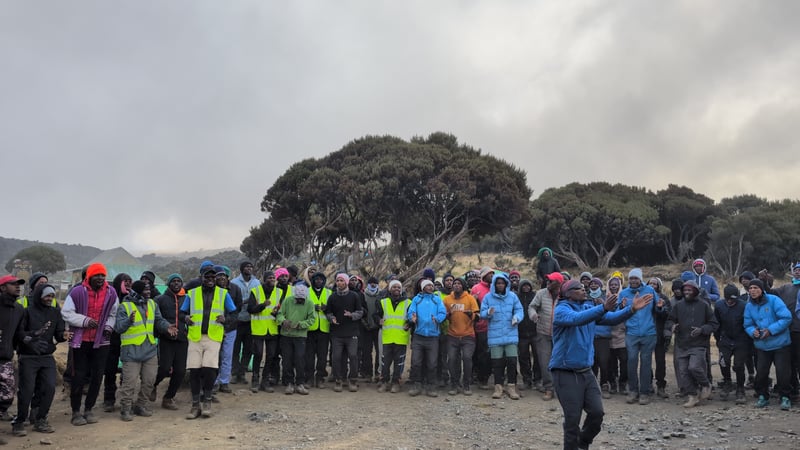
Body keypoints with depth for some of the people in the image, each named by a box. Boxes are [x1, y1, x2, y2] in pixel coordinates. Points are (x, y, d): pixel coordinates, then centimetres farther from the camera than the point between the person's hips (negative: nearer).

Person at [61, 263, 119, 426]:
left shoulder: (111, 293, 0)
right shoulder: (77, 292, -10)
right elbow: (66, 313, -8)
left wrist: (109, 327, -5)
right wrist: (85, 320, -19)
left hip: (101, 341, 3)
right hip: (80, 341, -3)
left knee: (97, 376, 7)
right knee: (78, 376, 2)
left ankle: (88, 409, 22)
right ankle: (76, 412, 15)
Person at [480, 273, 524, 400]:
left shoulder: (512, 296, 5)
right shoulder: (488, 297, 3)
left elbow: (519, 309, 6)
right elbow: (482, 313, 3)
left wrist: (516, 317, -15)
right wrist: (488, 313, -19)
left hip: (511, 334, 0)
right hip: (495, 335, 0)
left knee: (512, 361, -4)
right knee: (497, 362, 4)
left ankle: (512, 387, 7)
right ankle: (498, 387, 14)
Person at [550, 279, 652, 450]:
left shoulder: (589, 307, 9)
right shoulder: (561, 309, -13)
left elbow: (612, 318, -3)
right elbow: (577, 319, -34)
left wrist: (631, 309, -20)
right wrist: (603, 308, -46)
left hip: (586, 372, 7)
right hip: (566, 373, -6)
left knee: (597, 412, 4)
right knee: (573, 419, -3)